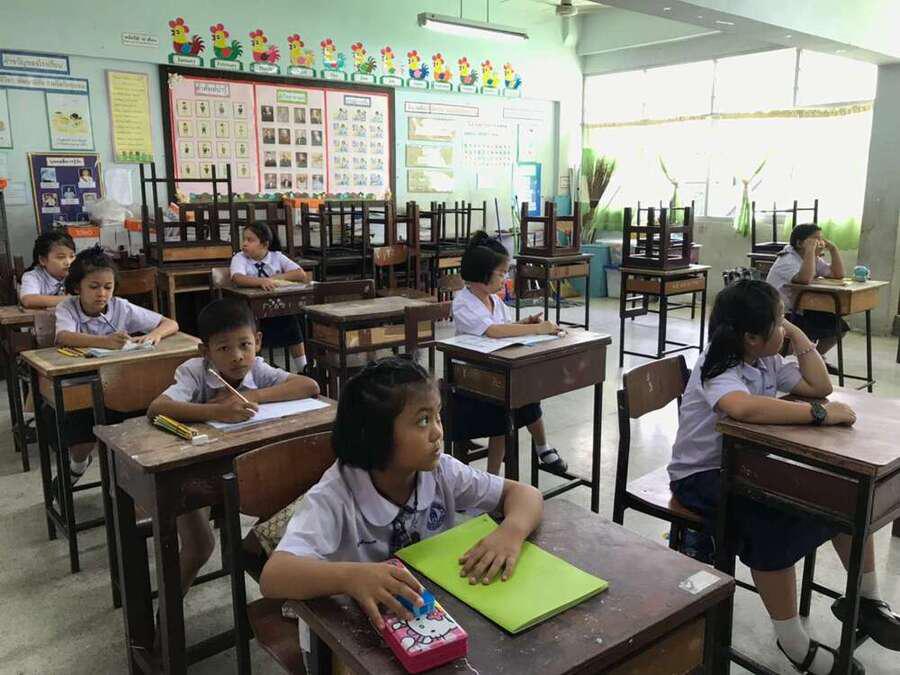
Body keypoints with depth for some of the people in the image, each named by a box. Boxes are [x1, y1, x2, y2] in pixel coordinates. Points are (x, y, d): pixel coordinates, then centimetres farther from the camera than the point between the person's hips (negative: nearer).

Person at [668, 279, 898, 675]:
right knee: (773, 527, -33)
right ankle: (793, 643, -13)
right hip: (702, 475, -8)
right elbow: (743, 408, -46)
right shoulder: (718, 370, -24)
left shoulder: (768, 361, 2)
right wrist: (819, 413, -41)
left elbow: (819, 386, 1)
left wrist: (797, 335, -5)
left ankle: (866, 599, 19)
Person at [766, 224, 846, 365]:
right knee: (809, 334, -32)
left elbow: (838, 274, 5)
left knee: (839, 326, 4)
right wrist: (810, 250, -34)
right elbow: (805, 279, -39)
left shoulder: (815, 259, 10)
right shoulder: (787, 260, -20)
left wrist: (833, 248, -2)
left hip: (799, 312, 10)